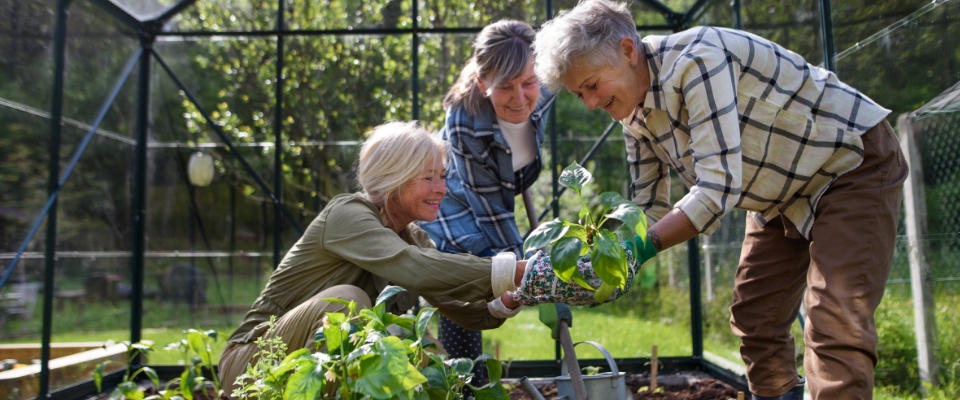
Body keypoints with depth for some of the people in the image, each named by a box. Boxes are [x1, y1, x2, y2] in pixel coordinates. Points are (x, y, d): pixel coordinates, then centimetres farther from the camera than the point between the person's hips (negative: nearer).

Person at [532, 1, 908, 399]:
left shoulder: (697, 59, -31)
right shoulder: (635, 116, -4)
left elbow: (718, 187, -36)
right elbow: (651, 210, 1)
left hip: (853, 162, -8)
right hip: (785, 194, 9)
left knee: (836, 330, -18)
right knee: (754, 321, 7)